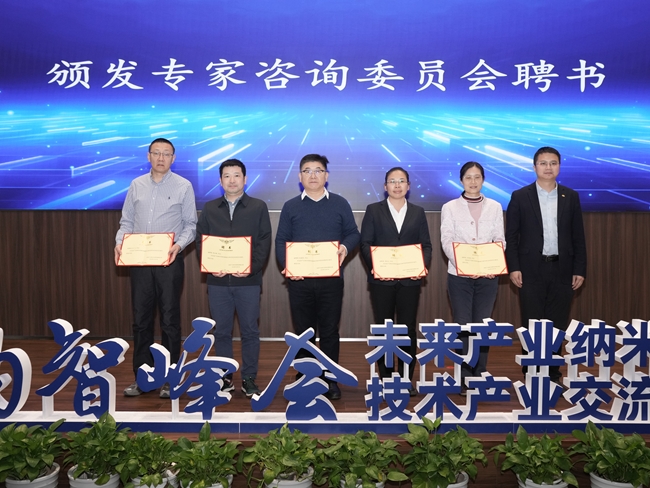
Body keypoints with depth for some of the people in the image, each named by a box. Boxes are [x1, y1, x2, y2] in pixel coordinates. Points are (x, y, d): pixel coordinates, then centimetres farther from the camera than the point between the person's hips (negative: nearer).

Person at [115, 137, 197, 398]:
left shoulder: (184, 186, 0)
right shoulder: (136, 185, 9)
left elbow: (190, 225, 0)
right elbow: (127, 221, 11)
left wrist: (179, 244, -17)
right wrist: (120, 242, -6)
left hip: (170, 261, -3)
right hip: (139, 261, 3)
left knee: (170, 321, 3)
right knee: (141, 320, 9)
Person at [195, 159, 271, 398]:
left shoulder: (259, 207, 5)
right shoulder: (209, 209, 11)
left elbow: (264, 242, -1)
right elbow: (200, 241, 7)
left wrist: (252, 268, -14)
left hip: (248, 280, -2)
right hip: (218, 280, 2)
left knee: (250, 331, 4)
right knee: (221, 331, 8)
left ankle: (249, 379, 15)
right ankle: (225, 377, 20)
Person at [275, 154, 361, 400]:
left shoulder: (340, 204, 6)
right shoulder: (290, 206, 7)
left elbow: (353, 233, 7)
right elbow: (281, 241, 4)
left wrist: (345, 247, -16)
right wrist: (287, 265, -14)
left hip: (331, 278, 0)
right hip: (299, 279, 1)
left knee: (329, 331, 6)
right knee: (302, 331, 8)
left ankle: (331, 380, 18)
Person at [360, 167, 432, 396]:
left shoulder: (418, 212, 12)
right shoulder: (373, 210, 6)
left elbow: (426, 245, 8)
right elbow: (365, 243, 0)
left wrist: (422, 266, -11)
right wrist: (374, 265, -15)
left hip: (410, 279, 2)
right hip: (382, 279, -1)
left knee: (408, 329, 4)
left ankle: (406, 379, 15)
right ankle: (385, 379, 15)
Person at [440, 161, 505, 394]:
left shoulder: (495, 207, 9)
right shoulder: (450, 207, 3)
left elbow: (500, 240, 5)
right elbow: (447, 242, -6)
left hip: (488, 276, 2)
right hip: (459, 275, -2)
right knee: (463, 326, 0)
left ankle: (480, 377, 16)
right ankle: (464, 379, 9)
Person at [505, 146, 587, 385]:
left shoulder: (571, 197, 6)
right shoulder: (520, 196, -1)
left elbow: (578, 237, 7)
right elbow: (511, 236, -2)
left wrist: (580, 269, 1)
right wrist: (513, 267, -9)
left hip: (562, 269, 2)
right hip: (531, 270, -2)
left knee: (557, 323, 9)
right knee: (531, 324, 4)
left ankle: (553, 371, 23)